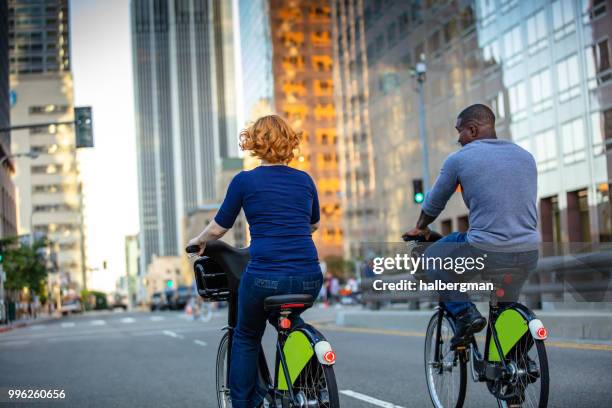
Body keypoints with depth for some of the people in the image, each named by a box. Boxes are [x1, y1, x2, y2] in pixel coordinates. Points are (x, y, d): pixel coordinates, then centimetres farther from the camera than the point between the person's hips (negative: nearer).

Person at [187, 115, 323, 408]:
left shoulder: (244, 181, 1)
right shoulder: (304, 180, 11)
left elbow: (219, 228, 9)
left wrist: (198, 241, 30)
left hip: (264, 278, -3)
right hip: (309, 279, 4)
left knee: (246, 338, 22)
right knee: (289, 323, 34)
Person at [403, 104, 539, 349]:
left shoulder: (459, 159, 1)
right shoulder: (526, 156, 15)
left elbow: (434, 204, 14)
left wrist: (420, 229, 35)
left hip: (486, 255, -5)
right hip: (528, 259, 5)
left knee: (433, 256, 21)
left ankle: (464, 312, 2)